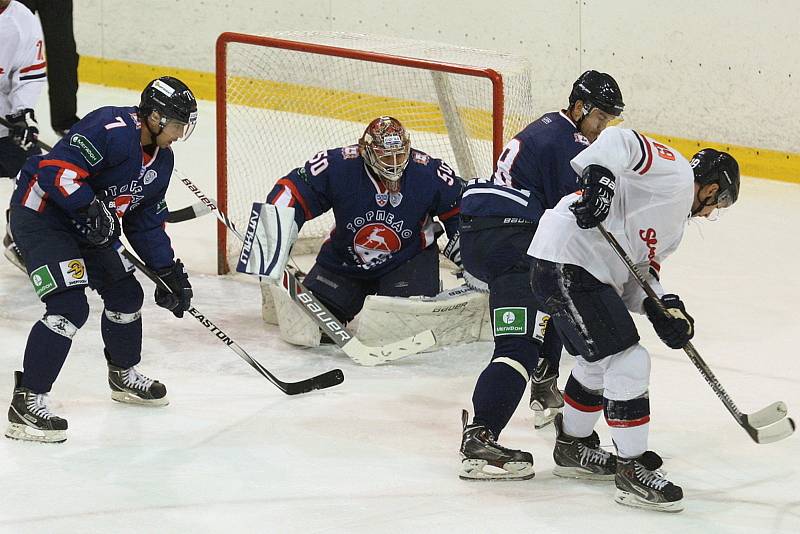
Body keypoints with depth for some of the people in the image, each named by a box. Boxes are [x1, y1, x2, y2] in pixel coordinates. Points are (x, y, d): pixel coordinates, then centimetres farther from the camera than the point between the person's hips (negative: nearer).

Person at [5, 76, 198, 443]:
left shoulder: (161, 160, 7)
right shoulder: (112, 129, -24)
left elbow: (147, 223, 12)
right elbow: (57, 168, -30)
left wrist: (169, 272, 5)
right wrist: (91, 207, -35)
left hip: (86, 228, 10)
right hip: (41, 215, -10)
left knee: (125, 293, 18)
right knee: (69, 308, -21)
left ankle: (124, 376, 43)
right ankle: (27, 402, -18)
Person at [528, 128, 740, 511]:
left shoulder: (674, 222, 23)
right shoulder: (675, 173, -6)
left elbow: (639, 272, 17)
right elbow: (620, 142, -20)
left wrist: (662, 308, -1)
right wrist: (598, 177, -36)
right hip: (567, 262, -11)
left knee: (597, 362, 27)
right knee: (628, 362, -10)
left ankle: (573, 448, 45)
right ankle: (632, 470, -3)